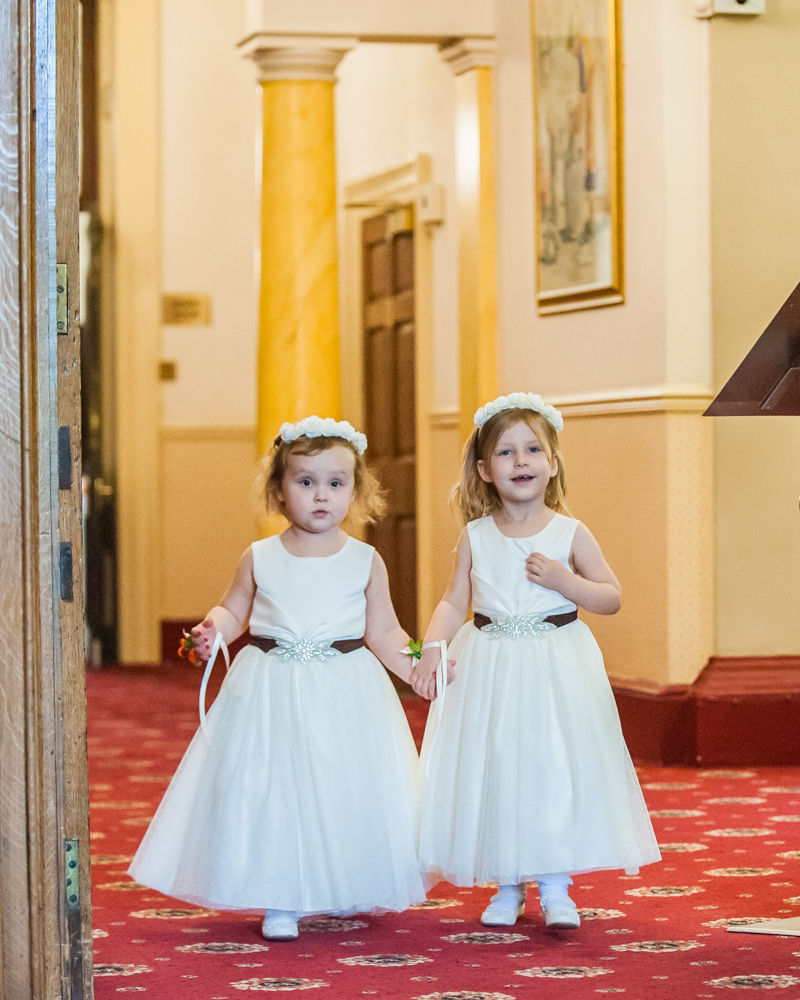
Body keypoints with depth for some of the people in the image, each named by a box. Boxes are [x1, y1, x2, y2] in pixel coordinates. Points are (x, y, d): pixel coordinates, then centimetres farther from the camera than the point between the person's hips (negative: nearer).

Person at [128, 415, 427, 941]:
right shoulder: (259, 558, 3)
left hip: (344, 692, 0)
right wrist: (212, 629, -8)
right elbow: (233, 610, 13)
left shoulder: (365, 561, 1)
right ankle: (280, 902, 6)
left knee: (344, 791, 2)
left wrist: (419, 670, -8)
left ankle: (339, 892, 21)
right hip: (271, 690, 0)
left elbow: (383, 632, 4)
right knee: (268, 793, -3)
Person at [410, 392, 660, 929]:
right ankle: (507, 887, 17)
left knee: (557, 772, -6)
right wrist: (430, 652, -9)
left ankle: (555, 888, 6)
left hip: (557, 669, -2)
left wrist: (562, 580, -15)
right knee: (492, 771, 2)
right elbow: (455, 602, 6)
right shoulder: (476, 537, 3)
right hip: (490, 672, 2)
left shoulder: (570, 533, -2)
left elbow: (612, 597, 0)